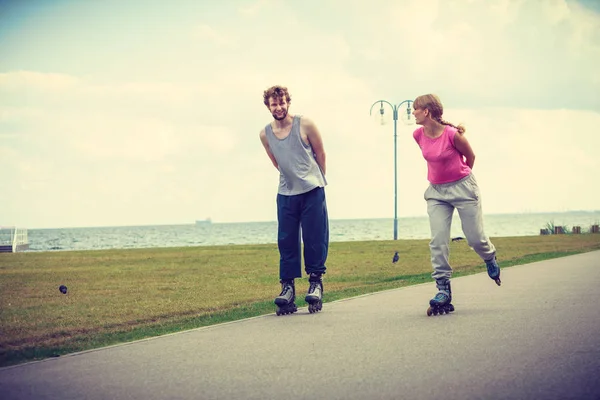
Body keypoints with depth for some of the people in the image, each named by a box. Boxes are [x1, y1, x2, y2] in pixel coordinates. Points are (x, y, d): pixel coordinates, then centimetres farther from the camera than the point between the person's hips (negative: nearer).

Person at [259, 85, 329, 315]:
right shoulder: (265, 134, 0)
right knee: (286, 242, 1)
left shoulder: (305, 125, -9)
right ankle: (287, 286, 5)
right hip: (286, 194, 3)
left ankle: (315, 282, 10)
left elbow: (320, 153, 4)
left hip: (312, 191, -3)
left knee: (315, 239, 0)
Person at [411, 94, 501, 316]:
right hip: (436, 191, 4)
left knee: (475, 238, 2)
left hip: (462, 187, -4)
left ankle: (490, 259, 37)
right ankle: (443, 290, -4)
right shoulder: (418, 135, -4)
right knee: (438, 242, -7)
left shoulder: (452, 134, -20)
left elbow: (470, 157, -2)